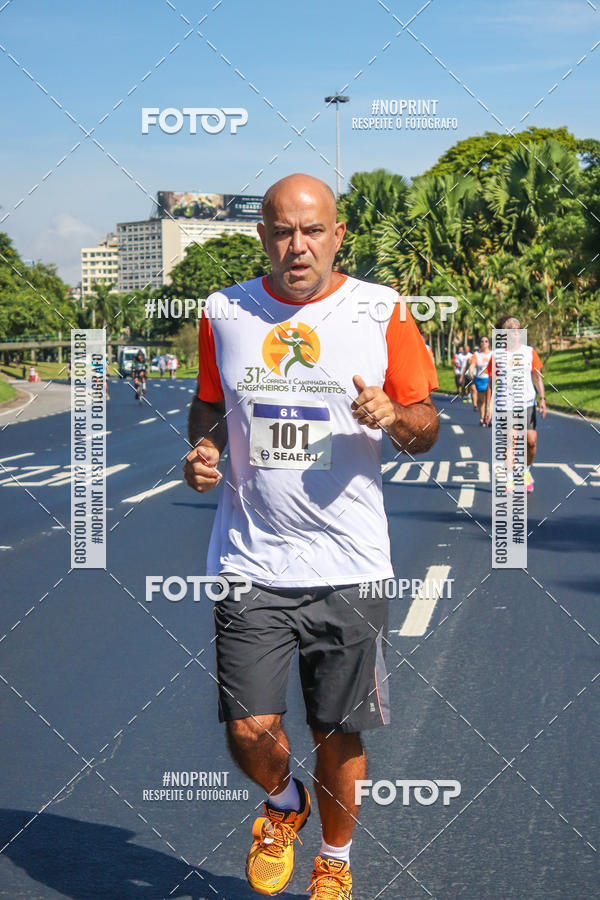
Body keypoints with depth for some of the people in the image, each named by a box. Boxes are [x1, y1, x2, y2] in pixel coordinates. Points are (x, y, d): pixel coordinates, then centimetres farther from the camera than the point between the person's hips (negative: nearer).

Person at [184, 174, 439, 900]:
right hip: (249, 560, 1)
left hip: (348, 566, -1)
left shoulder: (382, 312, 0)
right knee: (249, 732, -5)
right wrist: (201, 451, -1)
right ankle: (284, 805, 30)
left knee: (339, 734, 7)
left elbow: (427, 427, 5)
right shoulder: (223, 312, 5)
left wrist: (395, 417, -17)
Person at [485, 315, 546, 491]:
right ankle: (509, 479, 2)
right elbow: (491, 383, 4)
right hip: (505, 405, -2)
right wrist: (488, 407, -1)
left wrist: (542, 398, -5)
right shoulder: (497, 355, 0)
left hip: (527, 404, 2)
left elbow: (537, 377, 7)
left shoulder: (529, 352, 5)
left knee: (531, 442, -2)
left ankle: (526, 471, 24)